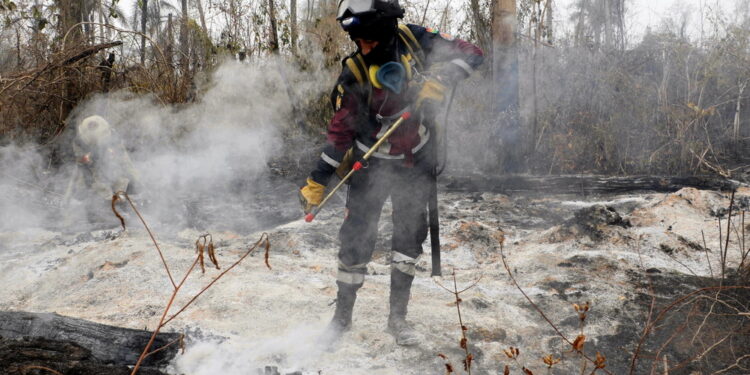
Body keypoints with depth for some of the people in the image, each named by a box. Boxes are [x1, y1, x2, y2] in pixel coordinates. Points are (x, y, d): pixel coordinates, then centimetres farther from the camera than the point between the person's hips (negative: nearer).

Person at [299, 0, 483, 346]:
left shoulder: (415, 41, -13)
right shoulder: (354, 74, -18)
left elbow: (471, 54, -10)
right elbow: (340, 131, -12)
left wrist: (440, 79, -29)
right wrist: (316, 182, -13)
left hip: (416, 161, 2)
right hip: (372, 163, -2)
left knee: (411, 234, 5)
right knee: (356, 238, -4)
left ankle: (398, 317, 18)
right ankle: (342, 315, 14)